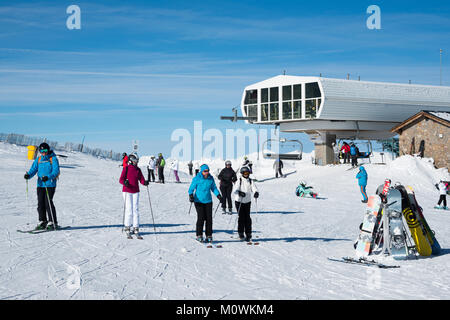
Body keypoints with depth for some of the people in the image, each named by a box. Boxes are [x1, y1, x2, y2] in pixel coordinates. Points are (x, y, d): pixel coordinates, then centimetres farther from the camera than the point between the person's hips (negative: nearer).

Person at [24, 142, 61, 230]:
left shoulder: (53, 159, -4)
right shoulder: (39, 159, 13)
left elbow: (56, 171, -14)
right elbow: (34, 169, 8)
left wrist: (48, 177, -31)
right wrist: (28, 175, -14)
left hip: (50, 184, -6)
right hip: (40, 184, 6)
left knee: (48, 203, -10)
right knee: (40, 203, 6)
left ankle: (53, 223, -2)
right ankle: (42, 222, 17)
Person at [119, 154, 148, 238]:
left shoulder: (138, 169, 8)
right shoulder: (126, 168, -4)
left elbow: (141, 179, 4)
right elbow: (121, 179, -8)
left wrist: (145, 182, -17)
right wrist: (124, 182, -29)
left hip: (136, 192, 4)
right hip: (127, 191, -4)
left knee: (136, 209, 1)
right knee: (129, 210, -6)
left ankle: (136, 228, 6)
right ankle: (127, 227, 7)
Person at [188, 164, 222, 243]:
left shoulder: (211, 178, 3)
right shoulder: (196, 179, -8)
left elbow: (214, 188, 14)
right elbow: (191, 189, -5)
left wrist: (219, 196, 6)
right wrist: (191, 196, -21)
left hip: (208, 201, 3)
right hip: (199, 201, -3)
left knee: (209, 218, -1)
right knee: (201, 218, -10)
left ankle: (209, 236, 8)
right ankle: (199, 235, 2)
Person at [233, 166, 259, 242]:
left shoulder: (250, 181, 2)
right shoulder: (239, 181, -8)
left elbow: (254, 188, -10)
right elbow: (235, 191, -19)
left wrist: (256, 193, -32)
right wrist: (239, 193, -40)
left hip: (247, 202, 3)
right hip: (239, 201, -2)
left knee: (247, 218, -1)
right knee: (241, 218, -4)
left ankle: (248, 234, 6)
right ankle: (241, 234, 9)